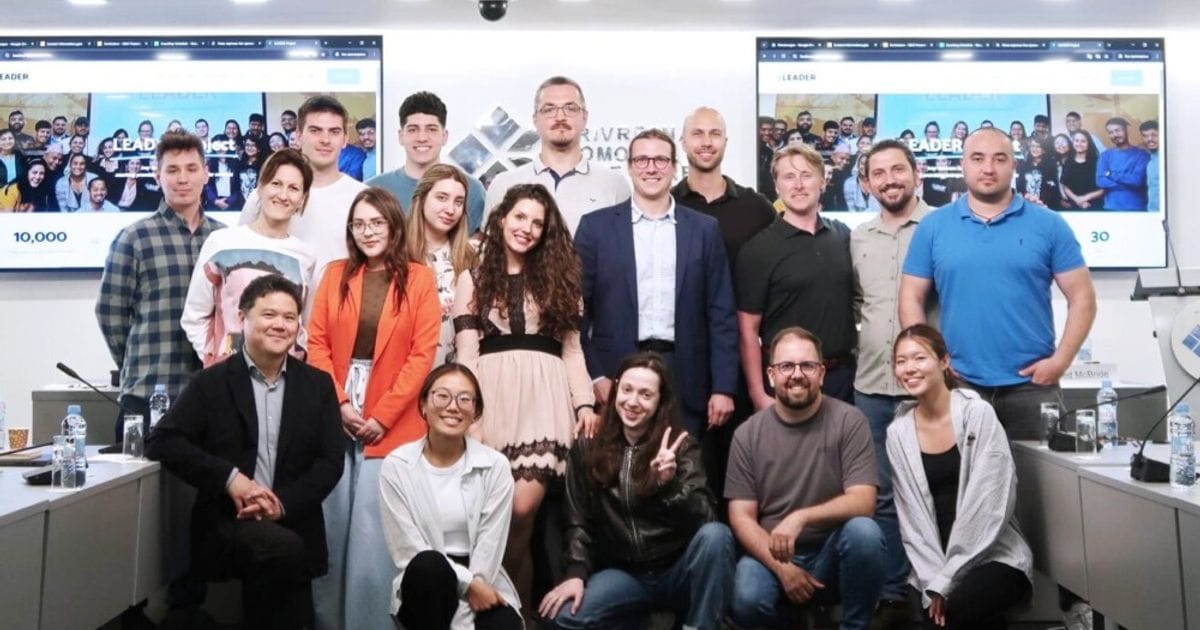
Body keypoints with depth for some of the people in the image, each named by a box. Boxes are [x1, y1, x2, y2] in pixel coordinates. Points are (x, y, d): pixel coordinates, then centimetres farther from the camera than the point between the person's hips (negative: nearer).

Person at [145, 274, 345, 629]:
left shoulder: (318, 385, 8)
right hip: (227, 521, -3)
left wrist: (284, 503, -13)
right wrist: (229, 478, -16)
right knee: (283, 548, -31)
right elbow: (162, 440, -5)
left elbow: (330, 461, 3)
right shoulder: (212, 383, 2)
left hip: (294, 526, 3)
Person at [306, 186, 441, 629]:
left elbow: (422, 354, -5)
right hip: (334, 418, 3)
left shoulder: (418, 279, 1)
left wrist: (382, 416, -10)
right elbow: (317, 343, 4)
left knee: (373, 532, -1)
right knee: (329, 526, 7)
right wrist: (339, 404, -8)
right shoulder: (336, 274, 9)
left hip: (390, 425, -2)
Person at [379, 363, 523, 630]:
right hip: (423, 588, 0)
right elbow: (408, 549, -9)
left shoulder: (495, 466, -1)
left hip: (484, 585, 0)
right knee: (428, 565, -34)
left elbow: (489, 547, -5)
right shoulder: (396, 466, -4)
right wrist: (469, 584, -15)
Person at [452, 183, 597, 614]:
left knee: (521, 510, -13)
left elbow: (571, 349, 13)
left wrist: (586, 402, 1)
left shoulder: (557, 277, 18)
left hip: (544, 395, 0)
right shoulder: (474, 279, 13)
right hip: (494, 395, 0)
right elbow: (466, 353, 4)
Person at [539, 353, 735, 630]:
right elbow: (578, 522, 6)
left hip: (678, 570, -1)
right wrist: (576, 573, -9)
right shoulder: (586, 450, 4)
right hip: (623, 572, 2)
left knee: (715, 534, -33)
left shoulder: (680, 446, -3)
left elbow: (705, 517, -14)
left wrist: (670, 483, -31)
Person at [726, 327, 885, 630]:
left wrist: (801, 518, -30)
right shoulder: (748, 434, -3)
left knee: (864, 531, -32)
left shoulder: (849, 421, -7)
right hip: (771, 555, 1)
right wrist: (782, 568, -17)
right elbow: (741, 517, -3)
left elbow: (863, 502, -15)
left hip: (832, 555, 0)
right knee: (747, 603, -30)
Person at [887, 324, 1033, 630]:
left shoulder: (978, 414, -9)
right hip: (937, 565, 2)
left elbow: (988, 506, -13)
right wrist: (933, 582, -12)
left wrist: (946, 580, -16)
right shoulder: (898, 433, 2)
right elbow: (912, 518, 1)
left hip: (996, 558, -2)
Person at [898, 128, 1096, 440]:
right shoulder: (933, 227, 4)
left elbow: (1082, 298, 3)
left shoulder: (1048, 225, 3)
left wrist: (1060, 361, -8)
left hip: (1032, 386, 0)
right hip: (957, 386, 1)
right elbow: (912, 298, 5)